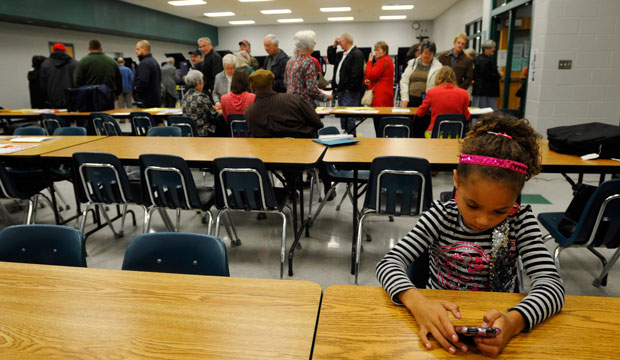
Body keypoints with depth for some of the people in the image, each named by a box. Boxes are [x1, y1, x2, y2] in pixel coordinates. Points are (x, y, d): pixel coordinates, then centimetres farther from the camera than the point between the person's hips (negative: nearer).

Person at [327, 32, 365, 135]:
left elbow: (356, 74, -20)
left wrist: (349, 88, -17)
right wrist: (333, 46, 12)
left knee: (349, 118, -9)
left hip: (349, 92, -10)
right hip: (341, 90, 10)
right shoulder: (342, 54, 17)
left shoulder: (357, 54, -13)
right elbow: (331, 60, 20)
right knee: (343, 117, 16)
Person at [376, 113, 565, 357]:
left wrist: (514, 321, -36)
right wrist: (417, 302, -36)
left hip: (494, 326, 1)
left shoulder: (520, 221, -7)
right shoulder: (441, 216, -10)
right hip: (440, 323, 0)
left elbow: (551, 285, -16)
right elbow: (389, 263, -16)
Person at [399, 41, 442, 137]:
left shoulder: (438, 67, 3)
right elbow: (404, 81, 9)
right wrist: (405, 98, 1)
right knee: (412, 128, 4)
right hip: (412, 100, 2)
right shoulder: (412, 63, 11)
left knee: (425, 129, -3)